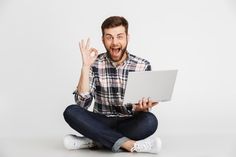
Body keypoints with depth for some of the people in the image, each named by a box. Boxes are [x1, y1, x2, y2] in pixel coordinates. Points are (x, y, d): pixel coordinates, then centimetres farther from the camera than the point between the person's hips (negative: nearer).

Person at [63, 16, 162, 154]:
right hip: (102, 123, 1)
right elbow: (82, 103, -14)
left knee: (150, 121, -32)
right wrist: (86, 67, -21)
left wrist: (142, 107, -31)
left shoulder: (143, 66, -6)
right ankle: (131, 145, -29)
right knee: (71, 112, -27)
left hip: (128, 124, -1)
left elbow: (138, 108, -6)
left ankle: (93, 141, -22)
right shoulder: (95, 64, -5)